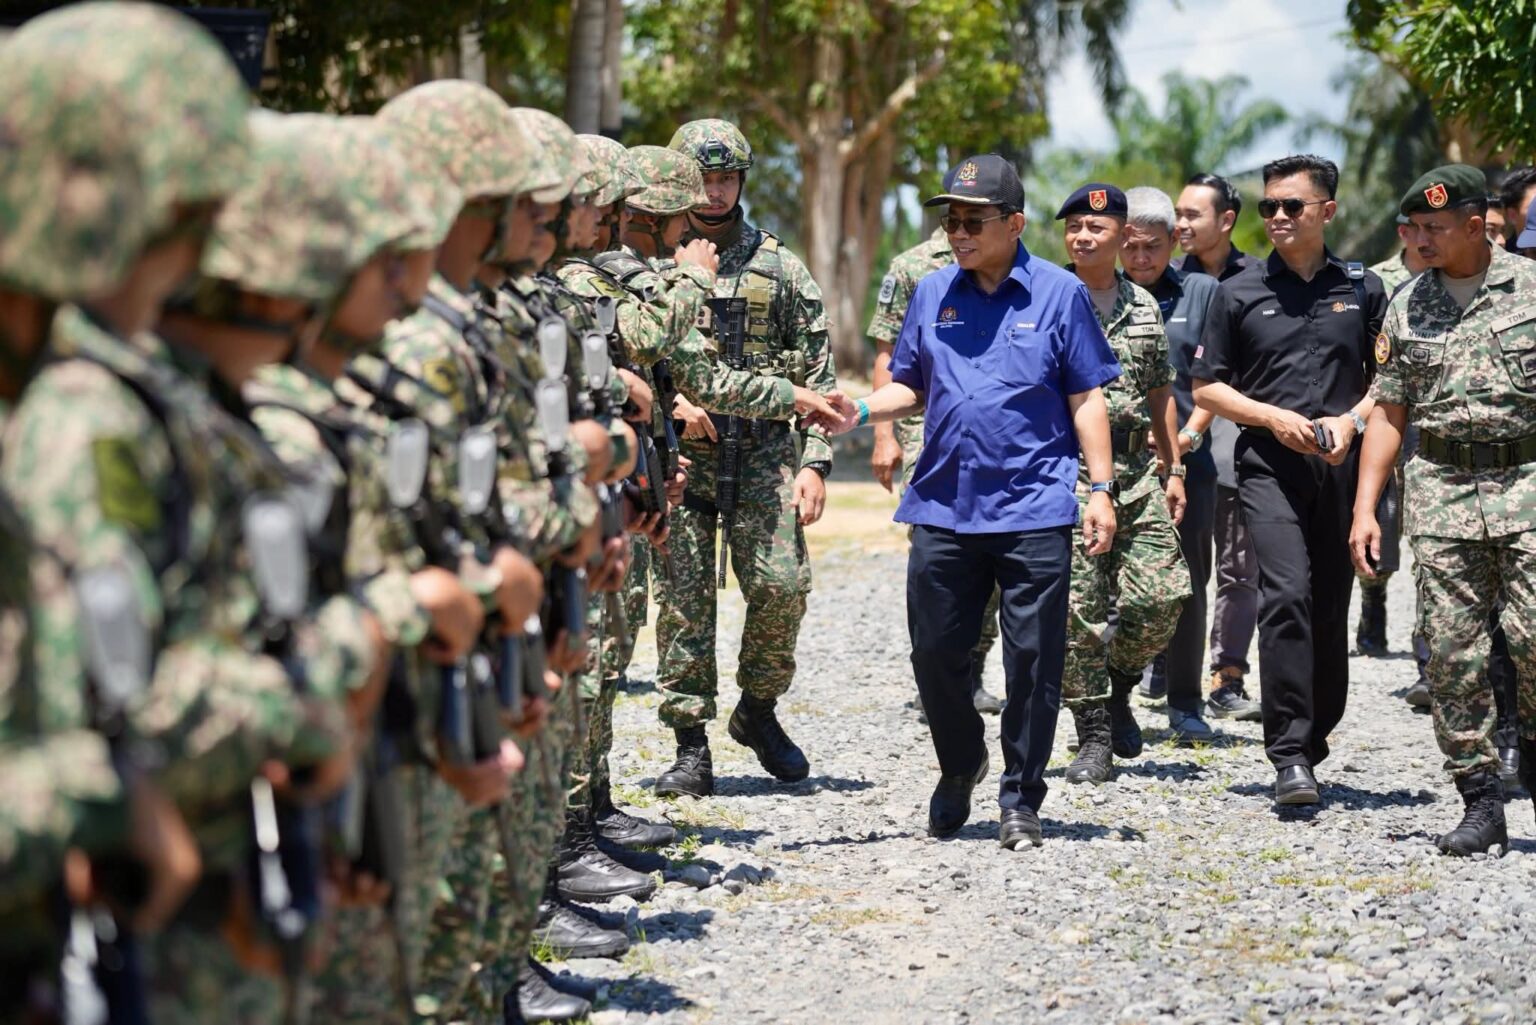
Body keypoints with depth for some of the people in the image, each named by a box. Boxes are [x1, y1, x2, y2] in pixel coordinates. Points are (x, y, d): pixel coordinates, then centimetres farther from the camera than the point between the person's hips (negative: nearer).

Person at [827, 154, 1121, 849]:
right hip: (943, 505, 3)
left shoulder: (1059, 293, 2)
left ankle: (1020, 800, 12)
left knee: (1032, 660, 0)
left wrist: (1101, 488, -4)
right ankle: (960, 768, 31)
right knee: (934, 651, 6)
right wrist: (859, 412, -3)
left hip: (1033, 509, -3)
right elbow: (911, 388, 16)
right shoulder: (932, 294, 11)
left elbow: (1087, 398, 2)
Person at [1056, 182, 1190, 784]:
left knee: (1162, 597, -4)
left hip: (1135, 472, 4)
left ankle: (1118, 689, 23)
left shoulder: (1144, 307, 14)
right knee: (1077, 609, -6)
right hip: (1066, 470, -4)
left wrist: (1173, 469, 18)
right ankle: (1093, 739, 3)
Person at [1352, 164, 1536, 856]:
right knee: (1452, 651, -1)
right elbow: (1389, 411, 13)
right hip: (1440, 487, 3)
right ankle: (1480, 803, 6)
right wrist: (1364, 507, 7)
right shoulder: (1408, 306, 11)